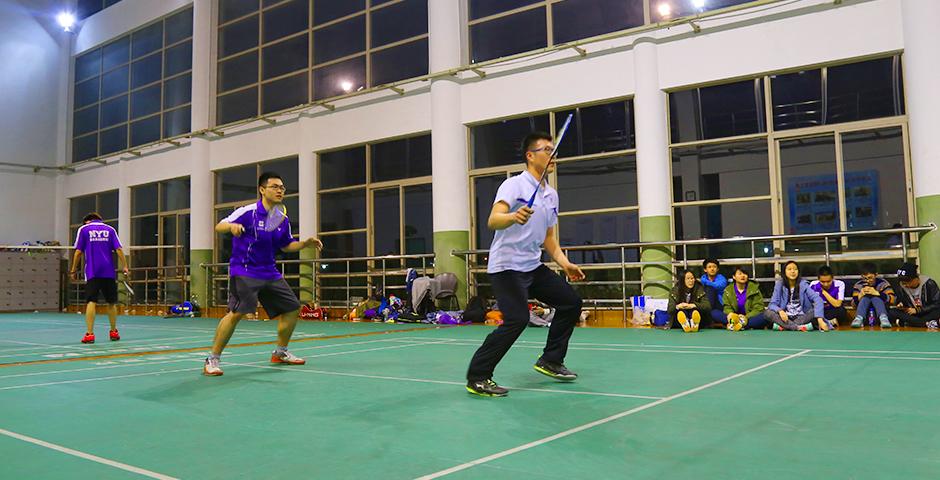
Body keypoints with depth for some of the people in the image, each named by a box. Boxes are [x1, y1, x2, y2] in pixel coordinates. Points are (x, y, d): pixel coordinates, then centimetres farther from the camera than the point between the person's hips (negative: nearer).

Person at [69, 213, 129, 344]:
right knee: (111, 302, 10)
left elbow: (78, 252, 1)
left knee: (91, 302, -5)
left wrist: (73, 270, 8)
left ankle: (89, 333, -12)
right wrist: (124, 266, 0)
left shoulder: (83, 229, 8)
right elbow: (118, 250, 1)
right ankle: (113, 332, 19)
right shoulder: (110, 229, 12)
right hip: (109, 272, 2)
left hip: (92, 273, -2)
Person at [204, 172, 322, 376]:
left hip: (270, 273, 7)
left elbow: (287, 245, 20)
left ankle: (280, 352, 27)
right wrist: (231, 226, -33)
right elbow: (218, 227, -10)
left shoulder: (283, 219, 8)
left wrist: (306, 243, 3)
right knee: (237, 312, -22)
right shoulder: (247, 212, -10)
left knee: (292, 308, 8)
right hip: (244, 271, -7)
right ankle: (212, 359, -9)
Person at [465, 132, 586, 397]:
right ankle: (477, 377, -10)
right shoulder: (514, 185, -11)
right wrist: (514, 216, -47)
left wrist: (565, 264, 10)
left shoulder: (551, 195, 13)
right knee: (517, 319, -21)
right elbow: (493, 221, -27)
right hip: (506, 265, -9)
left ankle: (551, 361, 21)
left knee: (571, 302, 7)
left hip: (533, 266, 9)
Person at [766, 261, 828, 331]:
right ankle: (799, 327, -32)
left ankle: (784, 326, -26)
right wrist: (780, 311, -30)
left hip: (801, 317, 0)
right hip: (786, 317, 0)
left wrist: (820, 320, -34)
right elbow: (773, 304, -5)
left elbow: (817, 299, -19)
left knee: (815, 311, -28)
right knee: (767, 313, -26)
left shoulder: (803, 284, -7)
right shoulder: (780, 285, -3)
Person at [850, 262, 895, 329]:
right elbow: (854, 304, -4)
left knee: (875, 297, -24)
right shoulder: (859, 285, 2)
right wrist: (860, 295, -24)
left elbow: (892, 300, -15)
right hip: (865, 314, 1)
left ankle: (883, 318, -46)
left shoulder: (883, 283, -1)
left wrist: (877, 293, -27)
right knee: (865, 297, -23)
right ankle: (859, 319, -44)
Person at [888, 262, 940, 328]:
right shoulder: (903, 287, 4)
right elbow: (901, 301, 15)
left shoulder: (929, 283, -8)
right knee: (891, 312, -26)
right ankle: (927, 323, -37)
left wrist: (917, 310, -15)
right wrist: (900, 305, -9)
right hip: (912, 315, 4)